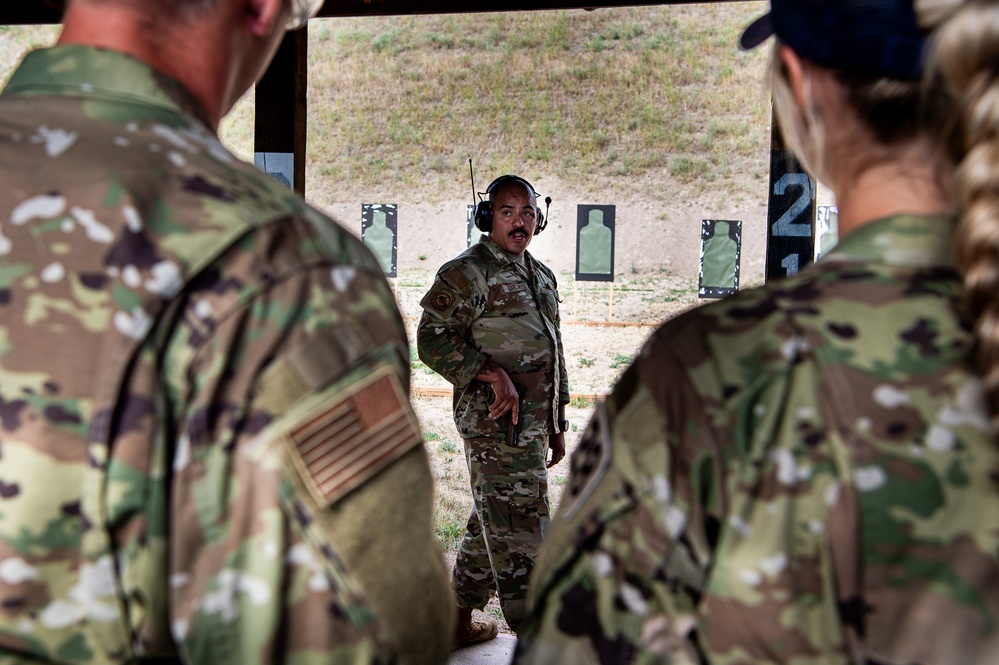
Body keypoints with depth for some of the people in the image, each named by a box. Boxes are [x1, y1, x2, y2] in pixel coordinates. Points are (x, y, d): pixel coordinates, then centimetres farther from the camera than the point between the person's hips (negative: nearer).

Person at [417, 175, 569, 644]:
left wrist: (557, 425, 20)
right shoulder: (467, 273, -8)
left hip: (532, 425, 9)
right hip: (497, 424, -9)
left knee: (491, 526, 17)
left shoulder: (543, 277, 17)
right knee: (520, 534, -7)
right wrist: (493, 373, -22)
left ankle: (459, 623, 30)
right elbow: (432, 341, -13)